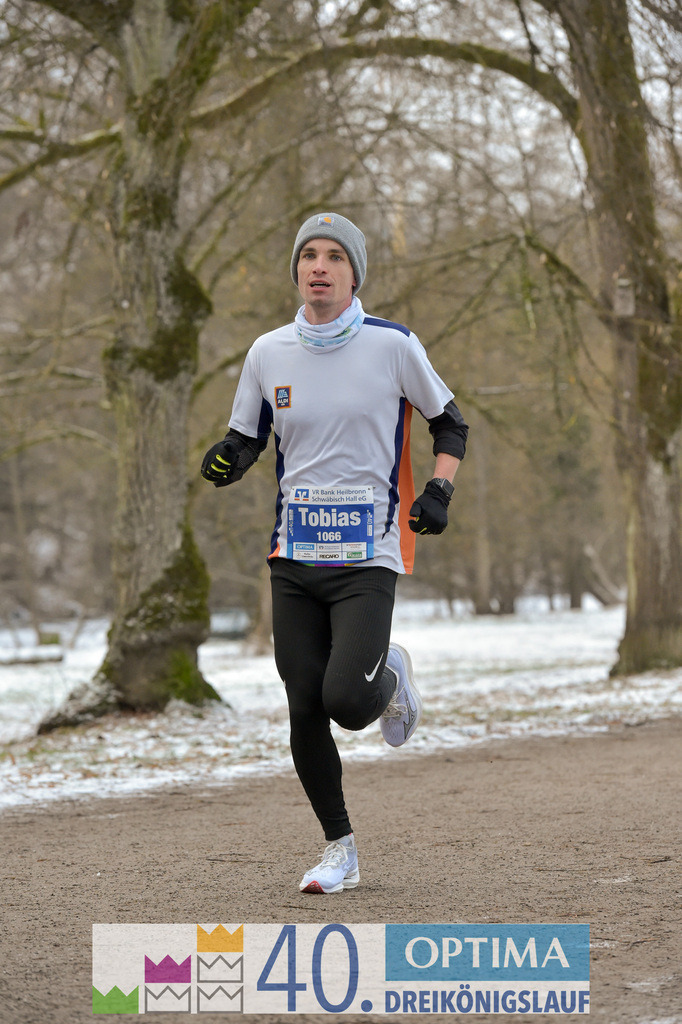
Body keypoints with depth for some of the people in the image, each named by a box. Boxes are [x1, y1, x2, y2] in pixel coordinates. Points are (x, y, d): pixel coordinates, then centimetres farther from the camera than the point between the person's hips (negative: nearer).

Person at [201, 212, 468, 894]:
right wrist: (227, 460, -8)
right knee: (305, 712, 1)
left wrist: (438, 491, -6)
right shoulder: (268, 353, 5)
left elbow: (450, 424, 9)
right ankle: (339, 850, 19)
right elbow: (245, 442, 15)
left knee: (347, 700, -18)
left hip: (368, 556, -3)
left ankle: (390, 678, 19)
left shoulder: (393, 345, -3)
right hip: (294, 557, 3)